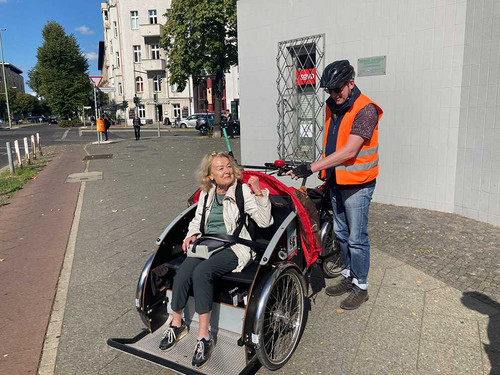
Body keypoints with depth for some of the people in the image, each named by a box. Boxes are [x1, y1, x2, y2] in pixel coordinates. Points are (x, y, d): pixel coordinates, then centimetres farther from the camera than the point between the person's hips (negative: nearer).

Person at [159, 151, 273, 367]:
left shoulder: (243, 191, -3)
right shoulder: (206, 194, 12)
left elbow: (264, 221, -11)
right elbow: (197, 219, 25)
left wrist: (259, 193, -19)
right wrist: (192, 234, 6)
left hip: (234, 247, -5)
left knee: (202, 271, -31)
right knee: (183, 273, -22)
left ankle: (204, 336, -21)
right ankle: (176, 324, 0)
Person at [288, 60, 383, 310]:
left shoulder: (365, 109, -19)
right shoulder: (332, 106, 7)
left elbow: (349, 151, -26)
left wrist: (311, 167, -30)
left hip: (357, 184, -8)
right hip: (336, 182, 8)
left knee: (357, 238, 2)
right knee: (341, 233, 18)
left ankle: (361, 286, 19)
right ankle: (349, 276, 35)